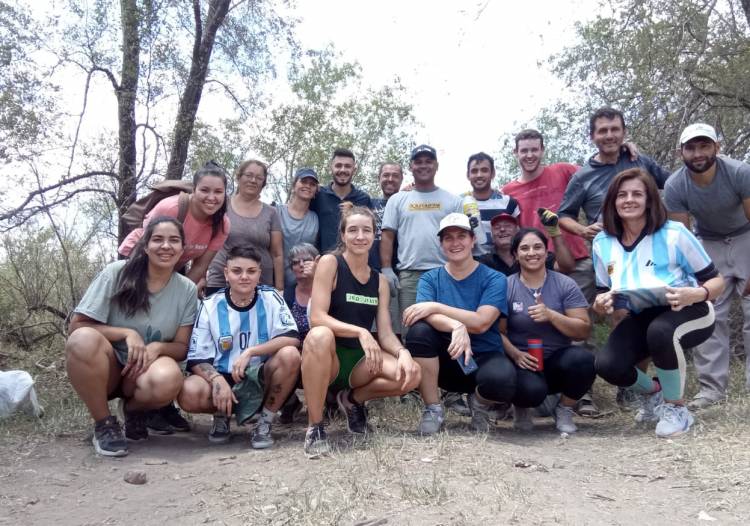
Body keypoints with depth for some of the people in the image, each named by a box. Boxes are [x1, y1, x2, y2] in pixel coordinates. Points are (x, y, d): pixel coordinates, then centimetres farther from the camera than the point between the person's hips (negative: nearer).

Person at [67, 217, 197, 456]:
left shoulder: (187, 290, -5)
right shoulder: (117, 273, -11)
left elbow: (182, 347, -2)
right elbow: (77, 326, -10)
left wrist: (157, 348, -23)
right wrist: (126, 333, -23)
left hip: (148, 369, 1)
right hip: (107, 368, -1)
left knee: (168, 379, -36)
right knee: (84, 340, -34)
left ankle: (134, 409, 3)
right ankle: (104, 423, -12)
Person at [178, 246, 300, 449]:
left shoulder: (270, 298, -6)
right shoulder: (210, 305, -5)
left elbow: (292, 338, -18)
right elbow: (197, 359, -7)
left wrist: (250, 352, -27)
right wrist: (217, 380, -27)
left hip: (262, 379, 0)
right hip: (224, 379, 0)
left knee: (290, 355, -30)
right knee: (189, 393, -31)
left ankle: (265, 421, -8)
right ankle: (222, 415, 6)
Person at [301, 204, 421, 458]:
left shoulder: (380, 281, 8)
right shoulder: (329, 263, -8)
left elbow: (385, 333, 1)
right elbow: (317, 318, -18)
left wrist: (403, 352, -21)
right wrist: (360, 332, -30)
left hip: (359, 360, 5)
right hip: (326, 358, -4)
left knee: (411, 374, -20)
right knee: (319, 336, -38)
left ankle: (354, 399, 11)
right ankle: (315, 427, -21)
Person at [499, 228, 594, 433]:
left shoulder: (565, 284, 1)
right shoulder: (506, 287, -1)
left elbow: (584, 331, -5)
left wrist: (551, 315, -20)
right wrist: (516, 354, -22)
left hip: (558, 360, 2)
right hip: (523, 362, -2)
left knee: (584, 360, -31)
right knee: (533, 390, -34)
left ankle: (564, 410, 0)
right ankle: (521, 407, 7)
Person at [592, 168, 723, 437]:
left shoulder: (674, 233, -17)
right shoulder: (603, 243, -5)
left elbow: (716, 281, -9)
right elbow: (606, 294, 5)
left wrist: (696, 294, -32)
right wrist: (601, 304, -20)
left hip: (690, 312, -4)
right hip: (642, 318, 4)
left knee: (660, 331, -38)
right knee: (607, 364, -20)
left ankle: (677, 407, -11)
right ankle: (653, 391, 17)